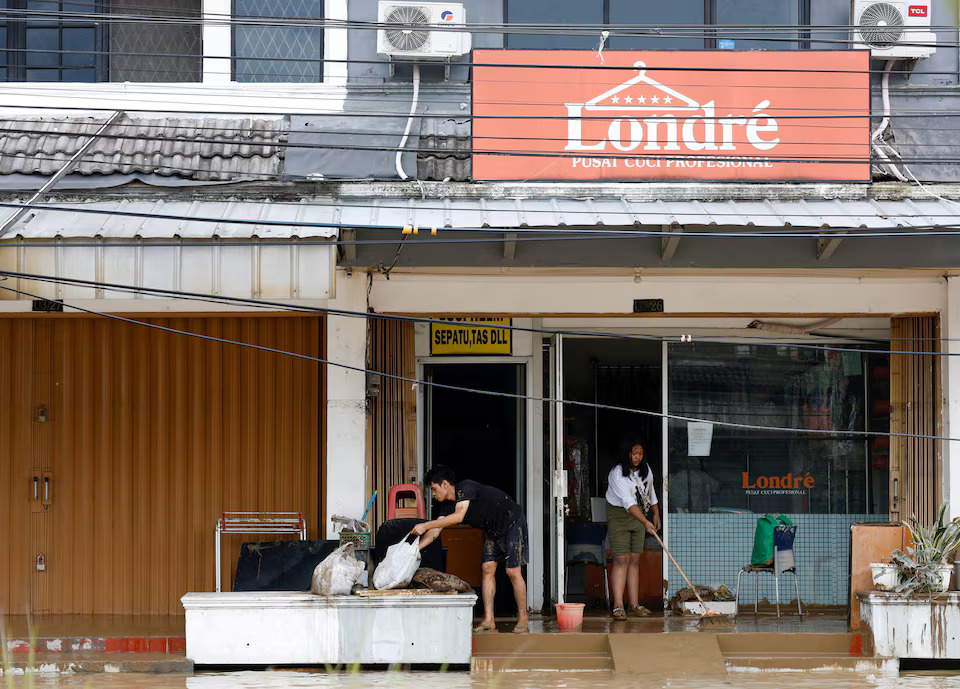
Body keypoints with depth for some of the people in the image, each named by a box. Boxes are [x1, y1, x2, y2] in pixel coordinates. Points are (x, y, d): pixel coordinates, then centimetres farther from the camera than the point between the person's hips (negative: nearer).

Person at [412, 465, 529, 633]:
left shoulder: (465, 488, -25)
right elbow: (436, 531, 2)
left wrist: (426, 525, -37)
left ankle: (523, 619, -3)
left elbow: (458, 516, -37)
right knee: (488, 569, -1)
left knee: (513, 571, -12)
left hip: (513, 523, -9)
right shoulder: (449, 504, 1)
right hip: (494, 530, 9)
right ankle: (488, 621, -3)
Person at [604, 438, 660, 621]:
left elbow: (651, 492, 20)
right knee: (621, 559, -13)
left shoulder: (646, 470, 2)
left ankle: (634, 605, 5)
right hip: (619, 515, -6)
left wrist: (656, 514, 19)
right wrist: (645, 522, -36)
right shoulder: (617, 473, -21)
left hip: (639, 515, 6)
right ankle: (618, 606, -16)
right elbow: (628, 502, -29)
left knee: (635, 559, 5)